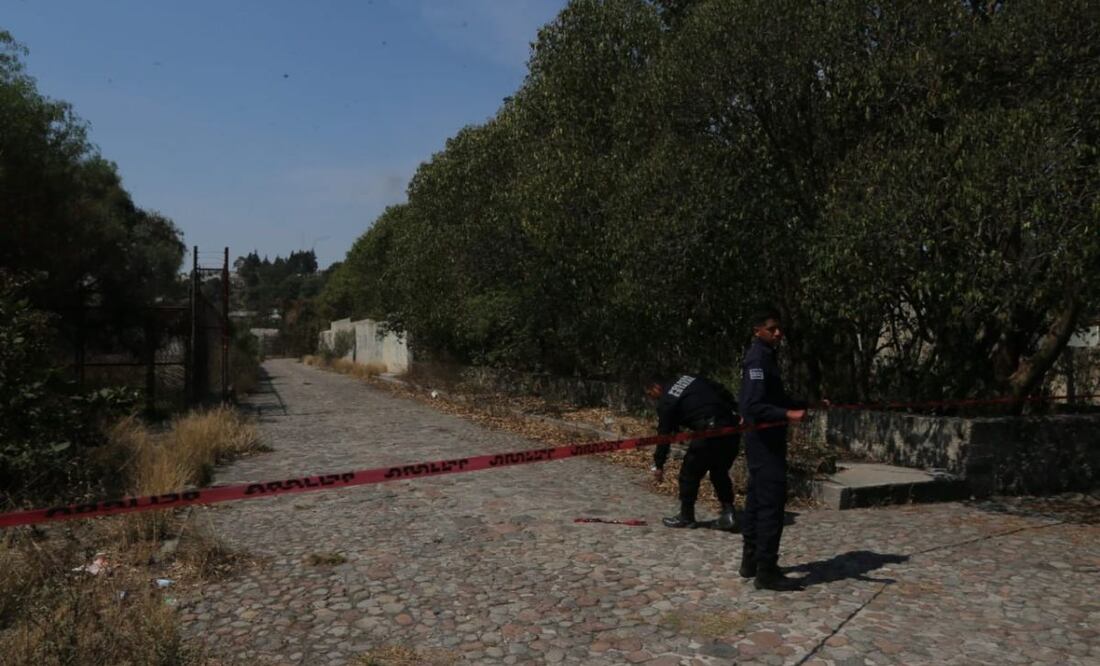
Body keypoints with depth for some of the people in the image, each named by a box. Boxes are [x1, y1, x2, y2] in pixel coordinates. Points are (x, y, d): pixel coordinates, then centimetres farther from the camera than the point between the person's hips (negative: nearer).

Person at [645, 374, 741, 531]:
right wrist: (738, 412, 21)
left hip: (709, 432, -7)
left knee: (689, 473, 11)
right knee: (720, 472, 23)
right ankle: (729, 514, 18)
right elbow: (722, 391, 18)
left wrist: (659, 465, 13)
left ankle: (686, 517, 22)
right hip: (732, 426, 7)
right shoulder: (688, 378, 18)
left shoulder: (666, 403, 2)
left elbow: (664, 434, 5)